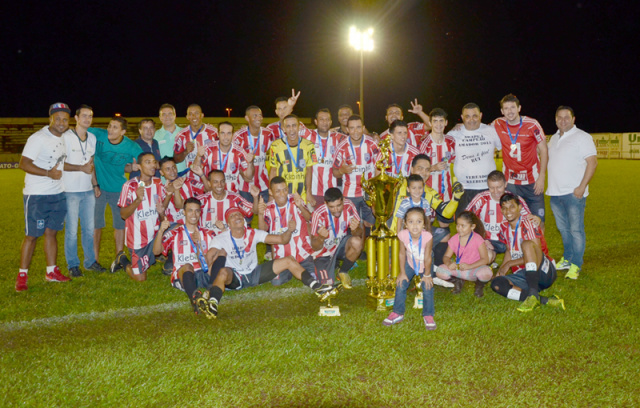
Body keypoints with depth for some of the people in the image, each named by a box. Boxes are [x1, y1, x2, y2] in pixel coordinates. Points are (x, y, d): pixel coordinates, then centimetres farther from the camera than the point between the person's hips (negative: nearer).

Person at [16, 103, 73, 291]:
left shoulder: (63, 138, 10)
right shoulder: (38, 138, -14)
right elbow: (24, 164, -20)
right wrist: (48, 173, -24)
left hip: (58, 194, 7)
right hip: (36, 196, -7)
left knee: (51, 232, 12)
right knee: (32, 235, -2)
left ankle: (51, 271, 21)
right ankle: (22, 275, 8)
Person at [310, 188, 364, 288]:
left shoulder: (348, 206, -19)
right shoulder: (318, 214, -26)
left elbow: (360, 234, -15)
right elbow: (315, 247, -20)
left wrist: (356, 229, -39)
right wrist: (321, 237, -44)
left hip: (341, 244, 2)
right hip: (324, 252, -2)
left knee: (357, 242, -30)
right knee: (328, 283, -16)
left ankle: (343, 272, -2)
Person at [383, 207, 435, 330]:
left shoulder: (427, 236, -36)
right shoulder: (403, 235, -31)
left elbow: (427, 258, -23)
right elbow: (402, 254, -14)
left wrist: (427, 275, -12)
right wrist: (402, 273, -7)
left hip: (424, 265, -2)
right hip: (410, 264, 2)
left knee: (427, 287, -8)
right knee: (401, 285, 0)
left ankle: (428, 315, 13)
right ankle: (398, 313, 20)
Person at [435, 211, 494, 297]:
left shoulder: (477, 239, -11)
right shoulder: (454, 239, 0)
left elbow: (485, 259, -15)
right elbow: (446, 256, 3)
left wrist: (469, 266, -29)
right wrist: (449, 263, -22)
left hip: (474, 268, -3)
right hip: (458, 269, 3)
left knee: (486, 273, -37)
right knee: (440, 271, -23)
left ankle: (479, 285, 3)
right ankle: (458, 281, 10)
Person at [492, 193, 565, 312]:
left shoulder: (528, 224, -9)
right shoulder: (505, 228, 11)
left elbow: (537, 254, -15)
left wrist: (509, 264, -11)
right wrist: (501, 269, 2)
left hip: (543, 272, -6)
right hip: (522, 275, 6)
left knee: (527, 244, -32)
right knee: (496, 283, -22)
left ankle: (533, 295, -40)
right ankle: (545, 300, -32)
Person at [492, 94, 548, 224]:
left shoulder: (532, 124, -8)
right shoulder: (498, 124, -2)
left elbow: (543, 150, -3)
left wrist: (541, 177, -8)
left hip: (533, 181, -1)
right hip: (510, 182, 1)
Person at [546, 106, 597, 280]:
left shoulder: (582, 137, -6)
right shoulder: (554, 138, 16)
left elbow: (592, 162, -11)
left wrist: (582, 187, -19)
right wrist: (549, 184, 15)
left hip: (574, 193, -7)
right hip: (555, 193, 7)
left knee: (576, 229, -4)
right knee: (563, 228, 15)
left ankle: (576, 265, 3)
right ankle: (567, 259, 27)